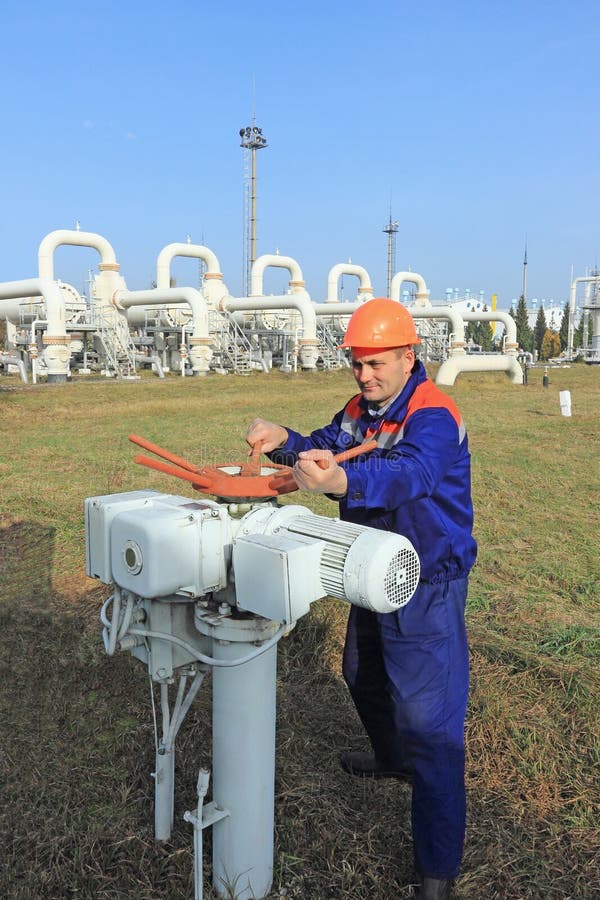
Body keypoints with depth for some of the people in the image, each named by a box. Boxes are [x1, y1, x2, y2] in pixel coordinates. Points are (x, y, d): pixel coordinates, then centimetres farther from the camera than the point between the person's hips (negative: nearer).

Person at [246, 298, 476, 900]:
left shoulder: (433, 418, -26)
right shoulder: (360, 409, 2)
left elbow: (407, 476, -46)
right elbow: (323, 448, 3)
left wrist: (340, 481, -65)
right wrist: (283, 441, -20)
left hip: (427, 586, -9)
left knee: (428, 720, -5)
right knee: (363, 676, 28)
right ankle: (392, 759, 58)